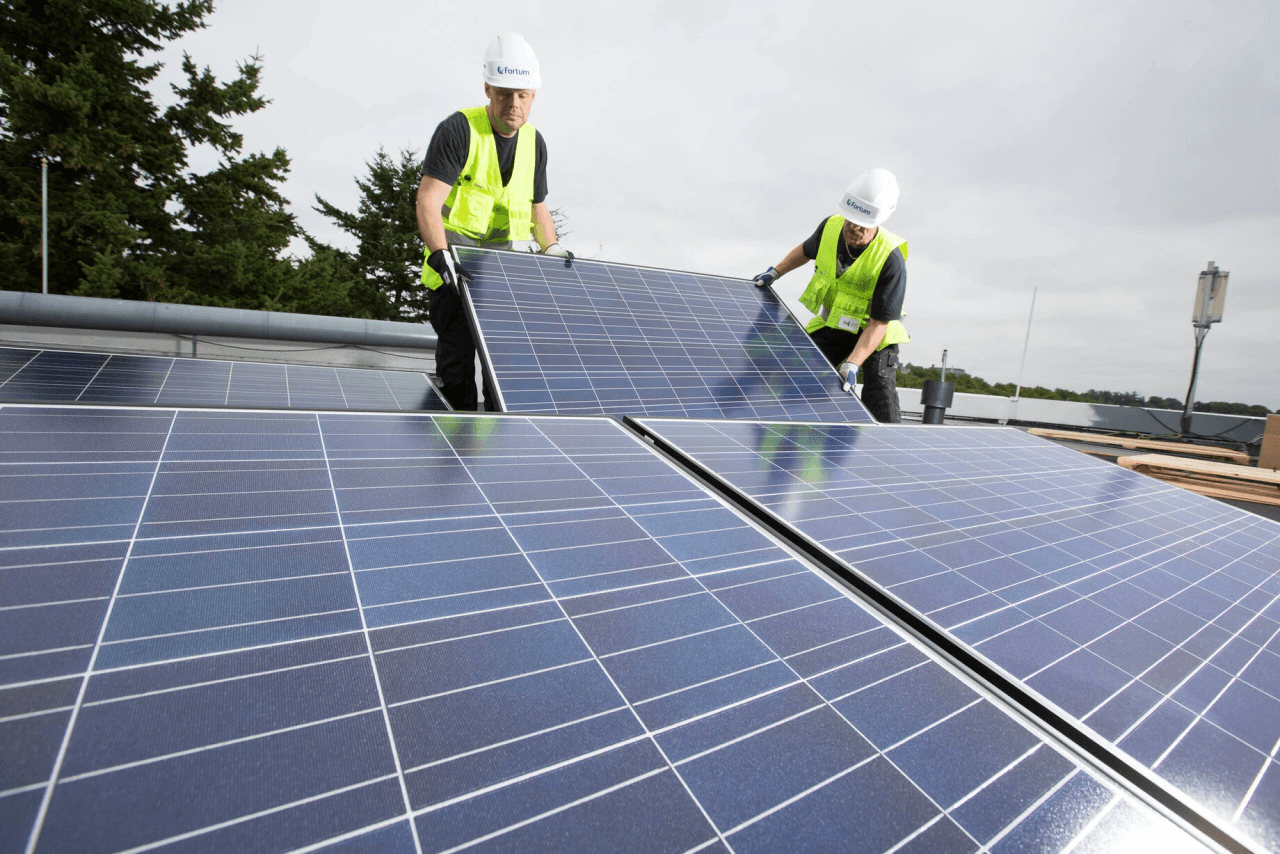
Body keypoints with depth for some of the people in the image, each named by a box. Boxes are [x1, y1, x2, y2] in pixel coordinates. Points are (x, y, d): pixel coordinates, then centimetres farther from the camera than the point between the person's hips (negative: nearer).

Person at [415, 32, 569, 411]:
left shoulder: (535, 143, 9)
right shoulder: (458, 130, -11)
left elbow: (537, 206, 19)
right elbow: (428, 202, -19)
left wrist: (550, 247, 4)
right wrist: (441, 257, -32)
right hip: (456, 266, -5)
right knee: (457, 358, -4)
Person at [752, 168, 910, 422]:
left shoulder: (890, 260, -31)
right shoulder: (831, 226, -17)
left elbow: (879, 323, -29)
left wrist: (852, 364, -39)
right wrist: (775, 272, 10)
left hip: (874, 330, -4)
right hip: (832, 324, 5)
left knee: (880, 400, -18)